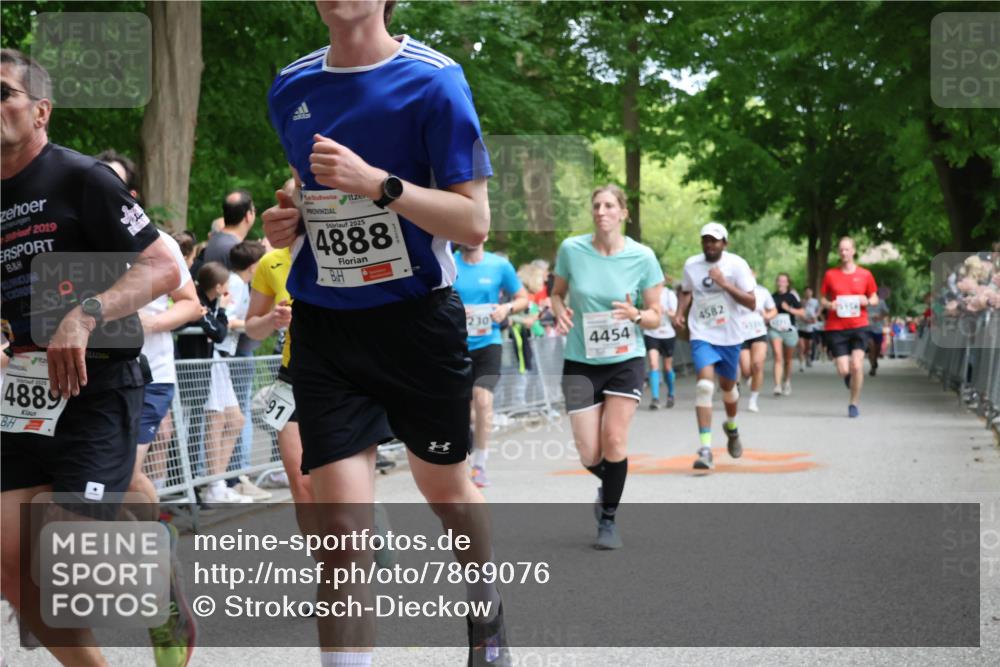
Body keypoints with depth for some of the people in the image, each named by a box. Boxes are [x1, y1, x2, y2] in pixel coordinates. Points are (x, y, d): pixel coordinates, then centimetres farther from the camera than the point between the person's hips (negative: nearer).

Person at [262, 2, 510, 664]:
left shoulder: (433, 80, -11)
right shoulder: (291, 88, 5)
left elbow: (473, 222, -13)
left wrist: (377, 183, -25)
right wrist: (290, 220, 2)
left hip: (418, 317, -2)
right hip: (323, 328, 3)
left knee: (447, 488, 17)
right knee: (343, 521, -9)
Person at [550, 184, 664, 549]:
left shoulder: (642, 257, -8)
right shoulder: (571, 249, -6)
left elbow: (656, 316, 0)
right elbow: (557, 293, 10)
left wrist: (636, 314, -22)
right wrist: (560, 310, -12)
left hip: (626, 359, -1)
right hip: (581, 361, 1)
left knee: (614, 439, -13)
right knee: (589, 454, -2)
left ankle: (608, 520, 6)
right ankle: (609, 486, 34)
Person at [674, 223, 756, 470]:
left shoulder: (736, 264, -9)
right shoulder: (691, 264, 0)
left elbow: (751, 303, -14)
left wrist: (724, 283, -24)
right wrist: (680, 313, 2)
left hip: (729, 337, 0)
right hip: (701, 335, 0)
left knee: (728, 386, 17)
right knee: (705, 385, -20)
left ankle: (731, 427, 51)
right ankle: (705, 450, -22)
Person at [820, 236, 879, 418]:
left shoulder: (865, 274, 3)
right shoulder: (830, 275, 3)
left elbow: (875, 298, 13)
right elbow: (822, 299, 11)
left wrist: (867, 302, -9)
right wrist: (829, 305, -11)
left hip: (859, 326, 0)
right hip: (836, 328, 0)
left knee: (857, 365, -14)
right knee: (843, 370, -6)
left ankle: (854, 404, 2)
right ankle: (849, 377, 34)